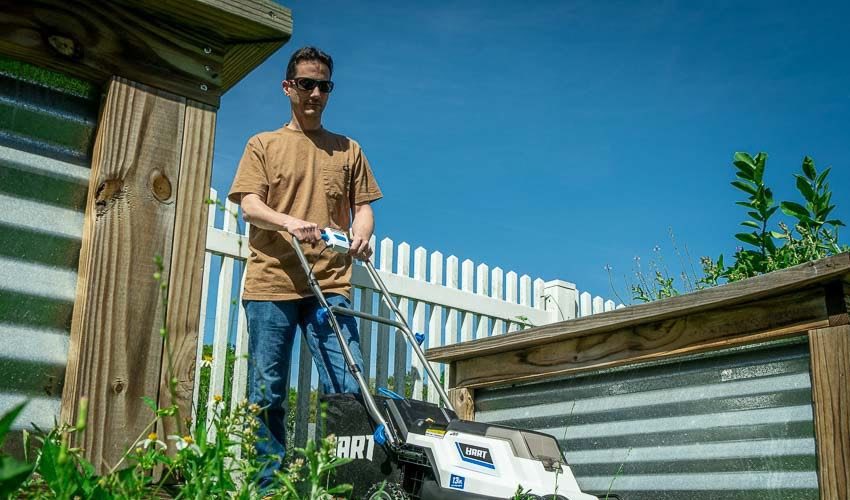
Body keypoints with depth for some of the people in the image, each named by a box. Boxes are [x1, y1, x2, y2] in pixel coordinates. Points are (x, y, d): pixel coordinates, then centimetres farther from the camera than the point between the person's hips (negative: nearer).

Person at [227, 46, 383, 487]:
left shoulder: (348, 150, 20)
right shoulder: (263, 145, 15)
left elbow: (362, 206, 16)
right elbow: (249, 206, 3)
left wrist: (361, 235, -8)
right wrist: (289, 222, -18)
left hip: (330, 284, 1)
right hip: (271, 282, 0)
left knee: (348, 386, -11)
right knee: (266, 394, 1)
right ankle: (269, 484, 11)